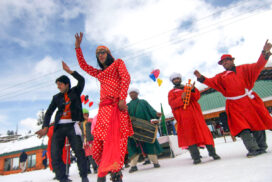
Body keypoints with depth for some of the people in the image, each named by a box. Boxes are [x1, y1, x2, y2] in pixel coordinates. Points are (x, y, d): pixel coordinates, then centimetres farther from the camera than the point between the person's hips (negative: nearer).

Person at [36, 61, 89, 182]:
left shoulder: (75, 92, 9)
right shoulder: (57, 97, 15)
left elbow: (82, 80, -7)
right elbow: (49, 112, 11)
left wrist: (69, 71, -9)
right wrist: (45, 127, -1)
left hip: (72, 125, -3)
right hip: (59, 127, 3)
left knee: (79, 151, -9)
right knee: (55, 155, -6)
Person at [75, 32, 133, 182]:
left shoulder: (118, 63, 16)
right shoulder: (99, 73, 31)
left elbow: (126, 78, -1)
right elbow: (83, 65, 38)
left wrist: (122, 98, -14)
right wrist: (78, 47, 34)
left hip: (117, 105, -5)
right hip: (104, 107, 5)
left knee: (116, 138, -17)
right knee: (99, 142, -4)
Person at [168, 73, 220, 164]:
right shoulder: (171, 92, 15)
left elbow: (197, 97, 6)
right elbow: (172, 104, -2)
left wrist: (193, 90, -14)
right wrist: (181, 98, -19)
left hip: (195, 113, 2)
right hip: (184, 117, -2)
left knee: (203, 131, -2)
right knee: (189, 134, -7)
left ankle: (212, 152, 7)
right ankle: (196, 156, -6)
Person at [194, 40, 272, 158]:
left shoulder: (243, 69, 10)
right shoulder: (221, 76, 9)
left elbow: (258, 66, 1)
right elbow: (211, 82, -3)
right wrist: (201, 78, -19)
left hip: (250, 101, 1)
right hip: (235, 105, 0)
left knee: (257, 123, 9)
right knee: (242, 127, -9)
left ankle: (262, 147, 25)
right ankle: (254, 149, -4)